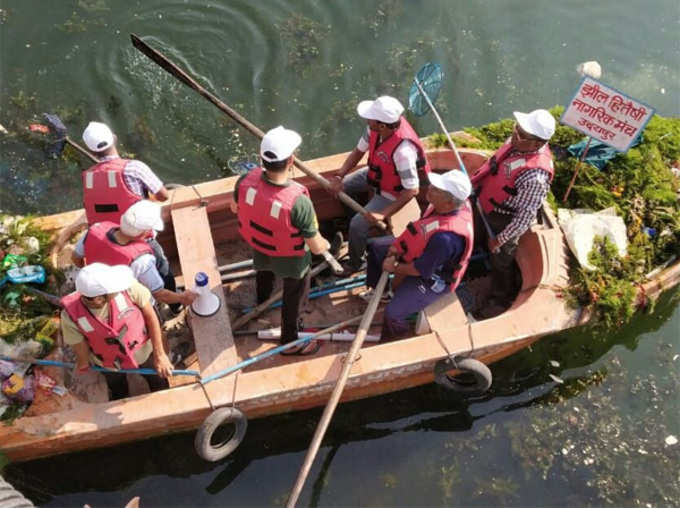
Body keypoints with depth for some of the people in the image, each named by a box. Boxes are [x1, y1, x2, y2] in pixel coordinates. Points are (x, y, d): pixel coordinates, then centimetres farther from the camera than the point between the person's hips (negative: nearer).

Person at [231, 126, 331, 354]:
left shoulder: (245, 181, -30)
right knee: (294, 297, 25)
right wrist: (325, 244, -7)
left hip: (259, 248, 5)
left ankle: (262, 300, 73)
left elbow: (235, 208, -6)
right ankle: (290, 341, 50)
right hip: (291, 259, -5)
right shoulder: (299, 201, -44)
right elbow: (316, 247, -31)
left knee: (264, 271, 40)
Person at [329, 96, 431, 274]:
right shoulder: (375, 128, -23)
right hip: (374, 174, 7)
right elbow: (358, 152, -5)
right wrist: (339, 176, -14)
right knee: (340, 187, 10)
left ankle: (354, 262, 14)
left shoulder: (403, 150, -43)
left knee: (357, 224, -14)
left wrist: (384, 214, -33)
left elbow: (412, 190, -35)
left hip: (391, 193, -7)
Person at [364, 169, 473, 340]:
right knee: (375, 246, 15)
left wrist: (395, 269, -13)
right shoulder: (455, 203, -19)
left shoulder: (446, 238, -45)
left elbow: (421, 270, -29)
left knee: (392, 313, -18)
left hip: (432, 279, -9)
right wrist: (398, 245, -7)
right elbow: (420, 226, 0)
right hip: (423, 251, 9)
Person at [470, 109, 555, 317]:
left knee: (500, 261, 18)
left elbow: (525, 218, -31)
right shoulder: (518, 142, -16)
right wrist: (477, 185, 14)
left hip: (504, 221, -7)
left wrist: (500, 240, -21)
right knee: (477, 239, 33)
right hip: (485, 206, 7)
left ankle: (502, 298, 47)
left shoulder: (535, 176, -40)